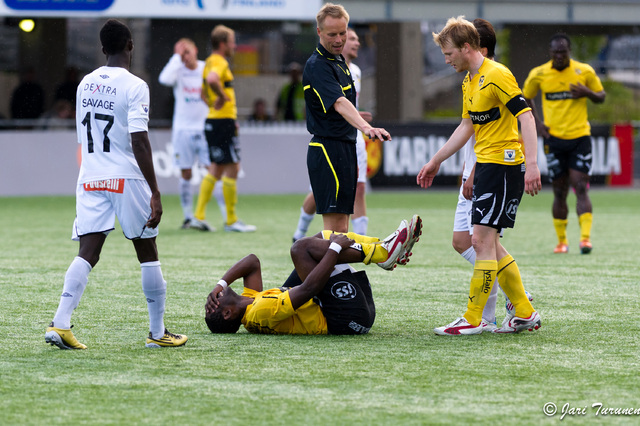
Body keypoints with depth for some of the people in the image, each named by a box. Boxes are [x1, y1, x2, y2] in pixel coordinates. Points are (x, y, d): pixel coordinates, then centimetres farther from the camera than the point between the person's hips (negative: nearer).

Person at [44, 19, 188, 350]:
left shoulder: (85, 84, 11)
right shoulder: (134, 86, -9)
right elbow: (139, 142, -16)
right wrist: (154, 192, -15)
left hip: (90, 179, 5)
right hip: (127, 178, -5)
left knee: (87, 253, -2)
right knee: (147, 254, 7)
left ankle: (60, 323, -18)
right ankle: (158, 332, 13)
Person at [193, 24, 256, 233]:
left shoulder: (210, 62, 17)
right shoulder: (219, 63, -14)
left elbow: (204, 92, 27)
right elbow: (212, 79, -37)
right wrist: (223, 97, -23)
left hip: (212, 121, 10)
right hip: (223, 121, -10)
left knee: (216, 169, 14)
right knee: (232, 168, -3)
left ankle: (199, 214, 11)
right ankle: (231, 221, 1)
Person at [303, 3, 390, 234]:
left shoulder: (339, 61, 15)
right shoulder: (317, 66, -16)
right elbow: (339, 103, -32)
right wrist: (366, 127, -49)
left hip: (344, 150, 10)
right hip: (328, 151, -10)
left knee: (340, 229, 9)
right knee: (335, 229, -13)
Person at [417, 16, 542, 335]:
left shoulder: (497, 75, -14)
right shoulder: (468, 82, 15)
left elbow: (526, 117, -19)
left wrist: (532, 164, -28)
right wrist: (435, 162, 28)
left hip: (504, 164, -10)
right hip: (484, 165, 10)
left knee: (482, 240, -10)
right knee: (487, 243, 10)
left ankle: (472, 320, -6)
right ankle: (525, 314, 16)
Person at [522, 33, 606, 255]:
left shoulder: (585, 72, -1)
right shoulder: (538, 74, 1)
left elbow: (601, 96, 10)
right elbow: (525, 98, 16)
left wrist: (587, 93, -12)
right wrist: (536, 123, 3)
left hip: (580, 137, -1)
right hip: (554, 138, 1)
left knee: (581, 189, -11)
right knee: (559, 193, 4)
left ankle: (585, 237, -15)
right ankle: (561, 240, 16)